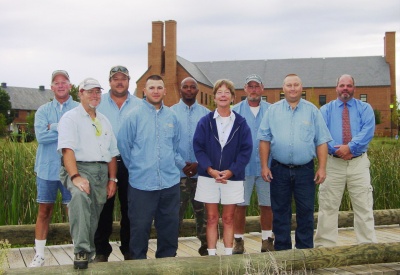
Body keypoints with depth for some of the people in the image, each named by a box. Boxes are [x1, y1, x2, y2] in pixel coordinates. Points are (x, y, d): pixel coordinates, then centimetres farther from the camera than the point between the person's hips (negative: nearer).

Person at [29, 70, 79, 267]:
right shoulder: (43, 110, 7)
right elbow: (40, 135, -10)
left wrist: (55, 128, -13)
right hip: (47, 168, 2)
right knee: (44, 211, 8)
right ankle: (39, 255, 17)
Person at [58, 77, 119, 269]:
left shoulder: (104, 121, 21)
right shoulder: (71, 118, 0)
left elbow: (112, 153, 20)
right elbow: (67, 149, -14)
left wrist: (112, 179, 10)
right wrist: (75, 176, -26)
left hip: (102, 171, 7)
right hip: (79, 167, -6)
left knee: (94, 215, 6)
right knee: (80, 196, -35)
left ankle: (89, 253, 24)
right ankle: (81, 251, -35)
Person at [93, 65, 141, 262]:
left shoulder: (139, 105, 7)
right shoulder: (98, 103, 5)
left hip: (130, 163, 1)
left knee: (129, 208, 9)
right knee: (104, 208, 4)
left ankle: (129, 249, 21)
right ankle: (101, 251, 15)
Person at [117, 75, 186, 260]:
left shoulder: (171, 116, 9)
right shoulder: (134, 116, -4)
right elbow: (123, 145, 1)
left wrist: (180, 165, 13)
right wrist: (136, 167, 6)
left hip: (170, 182, 4)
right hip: (141, 183, -4)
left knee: (170, 226, 12)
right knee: (140, 227, 3)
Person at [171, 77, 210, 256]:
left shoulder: (206, 114, 8)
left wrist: (199, 164, -7)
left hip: (201, 172, 1)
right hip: (177, 173, -1)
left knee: (203, 213, 7)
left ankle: (205, 248, 19)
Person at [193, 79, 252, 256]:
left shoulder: (240, 123, 2)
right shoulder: (205, 122, 2)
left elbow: (246, 150, -3)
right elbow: (198, 147, -3)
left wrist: (231, 171, -14)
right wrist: (210, 170, -16)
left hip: (232, 177, 0)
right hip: (209, 176, 0)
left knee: (228, 219, 8)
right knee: (212, 218, 5)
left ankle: (228, 254, 16)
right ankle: (211, 255, 12)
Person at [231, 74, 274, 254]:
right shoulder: (236, 111, 6)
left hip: (265, 165, 1)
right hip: (243, 165, -1)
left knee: (267, 204, 7)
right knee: (240, 205, 2)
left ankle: (267, 240, 20)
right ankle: (238, 241, 13)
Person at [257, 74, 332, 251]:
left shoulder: (312, 111, 5)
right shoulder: (273, 110, 6)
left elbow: (321, 142, 3)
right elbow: (265, 140, 4)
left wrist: (322, 168, -4)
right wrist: (264, 166, -2)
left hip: (305, 170, 0)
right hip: (279, 170, 1)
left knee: (306, 211, 4)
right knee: (280, 212, 7)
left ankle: (305, 249, 16)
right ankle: (281, 249, 18)